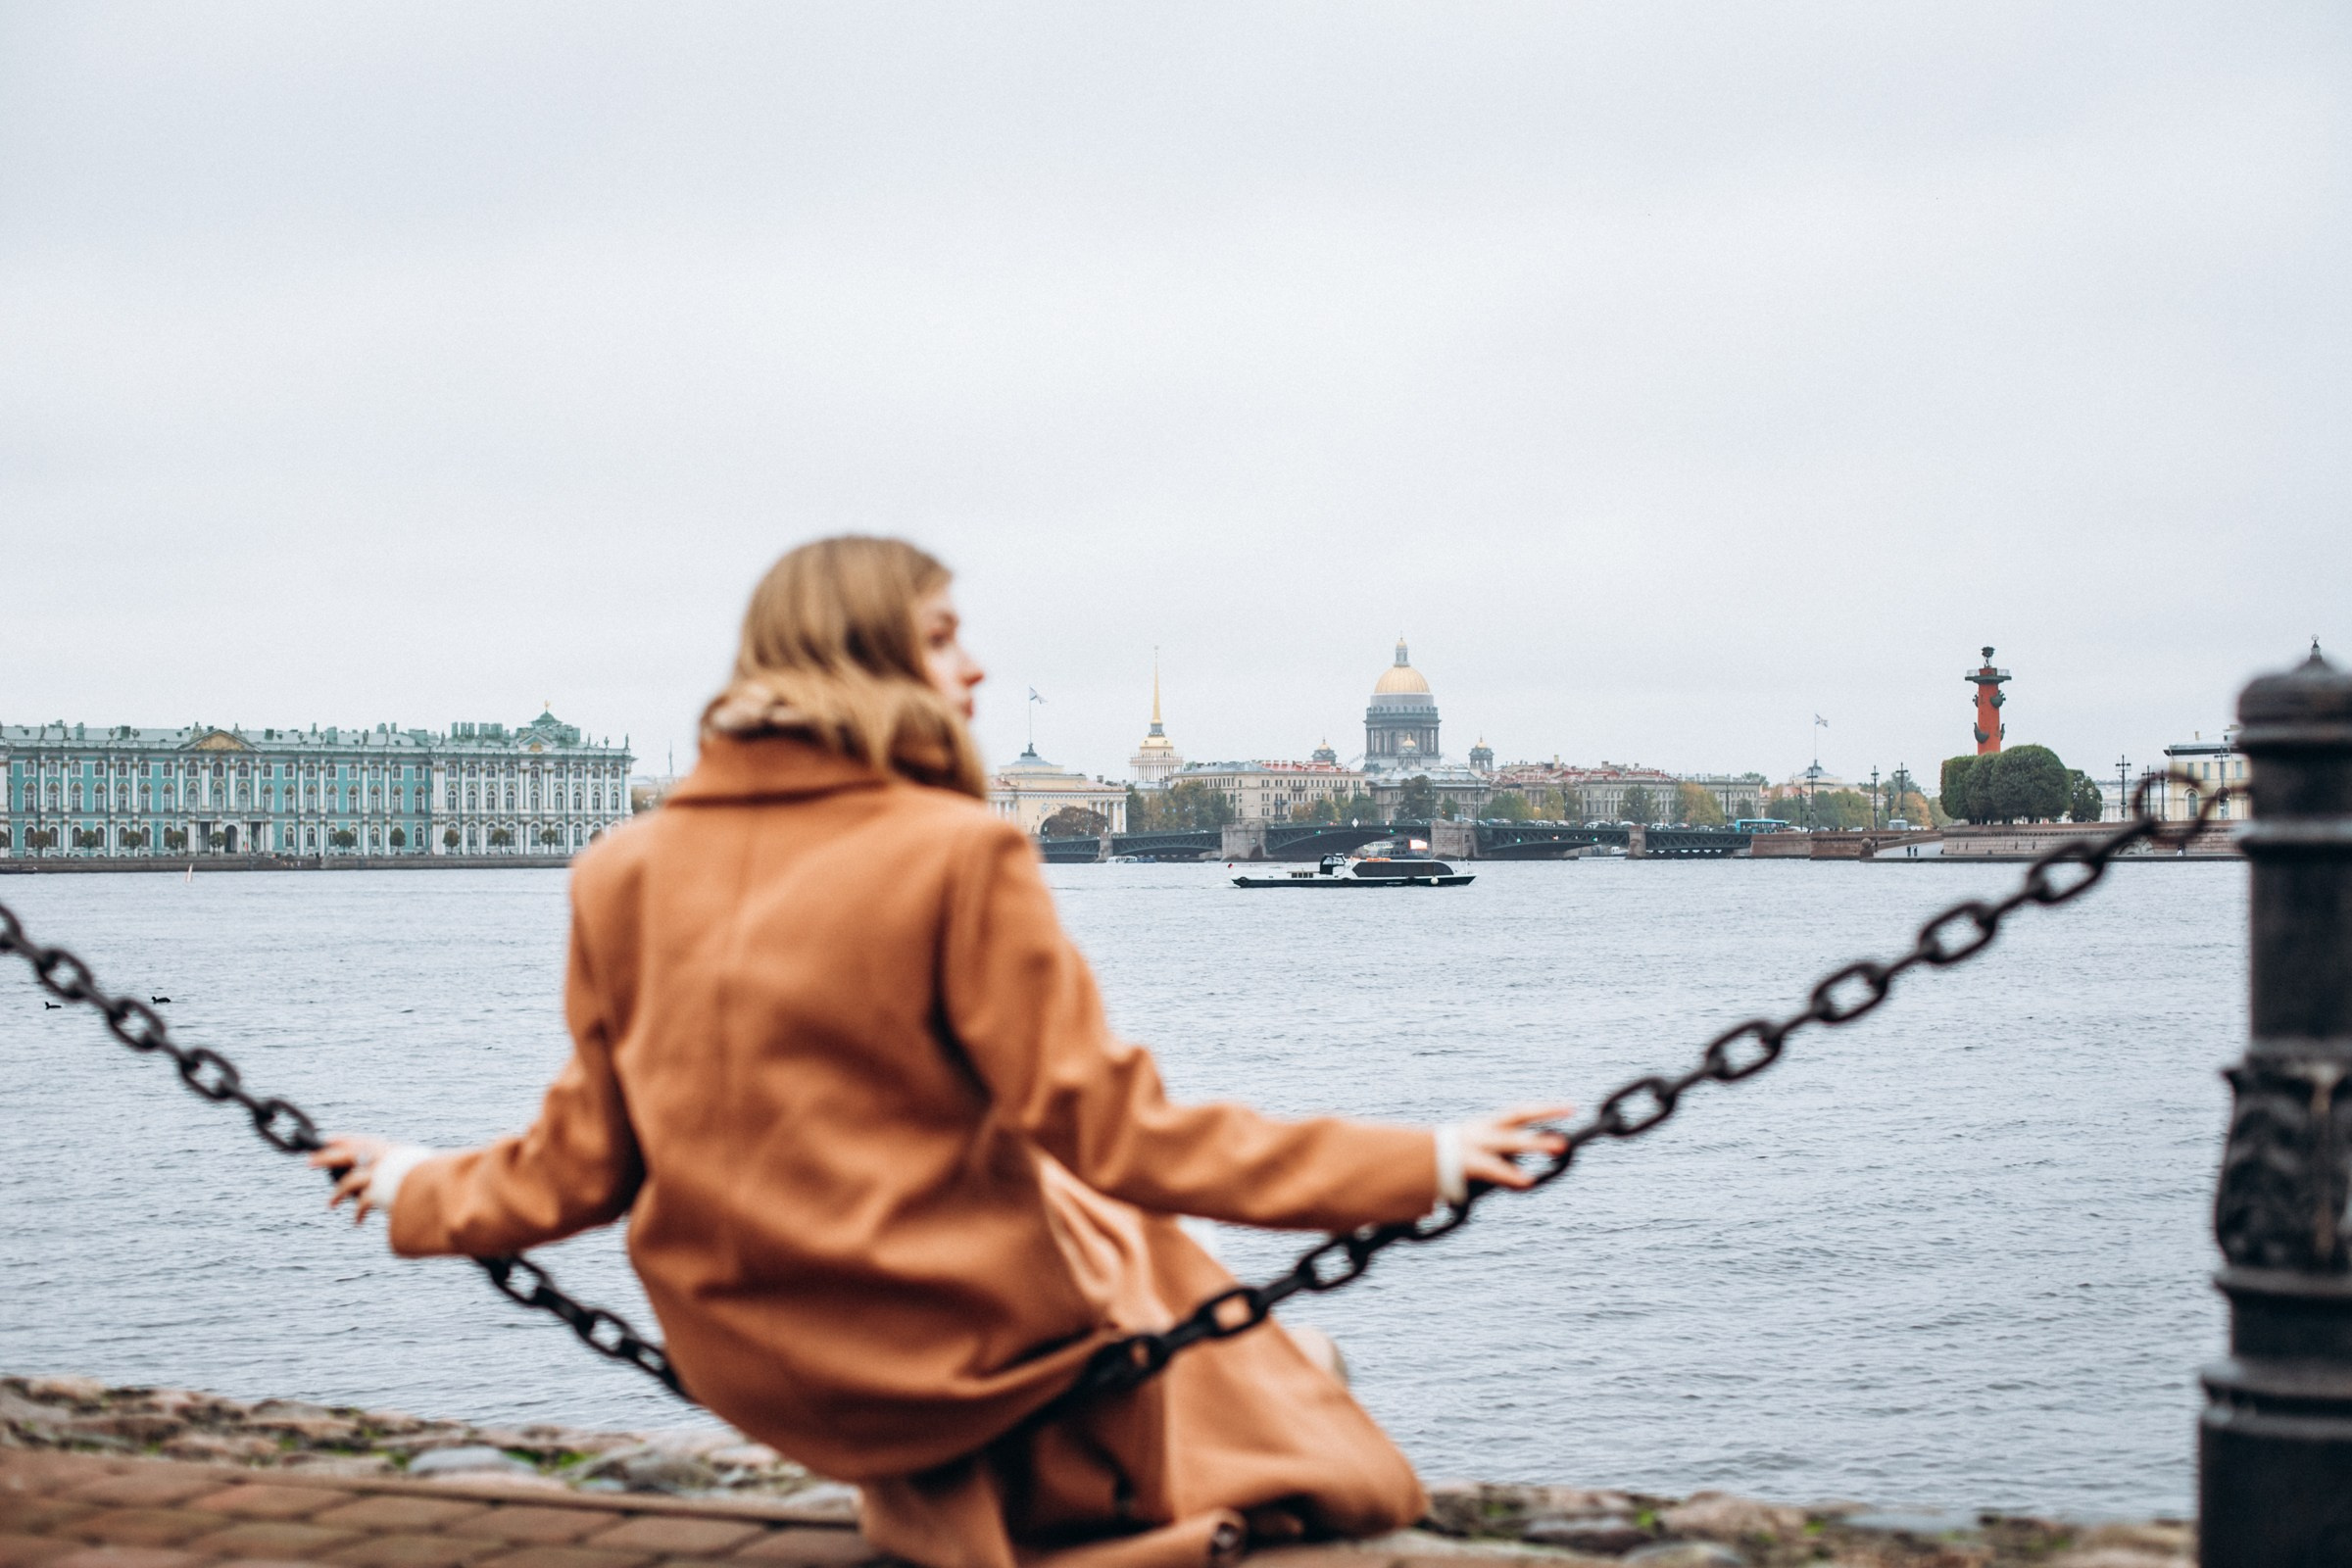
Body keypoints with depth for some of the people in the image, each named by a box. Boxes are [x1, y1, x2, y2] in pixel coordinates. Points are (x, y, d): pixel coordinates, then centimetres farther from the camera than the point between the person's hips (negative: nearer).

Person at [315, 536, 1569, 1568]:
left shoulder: (622, 875, -3)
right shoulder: (956, 855, -18)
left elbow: (586, 1161, 2)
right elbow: (1111, 1132, -19)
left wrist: (424, 1196, 23)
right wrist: (1419, 1164, -17)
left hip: (745, 1372, 5)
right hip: (957, 1347, -5)